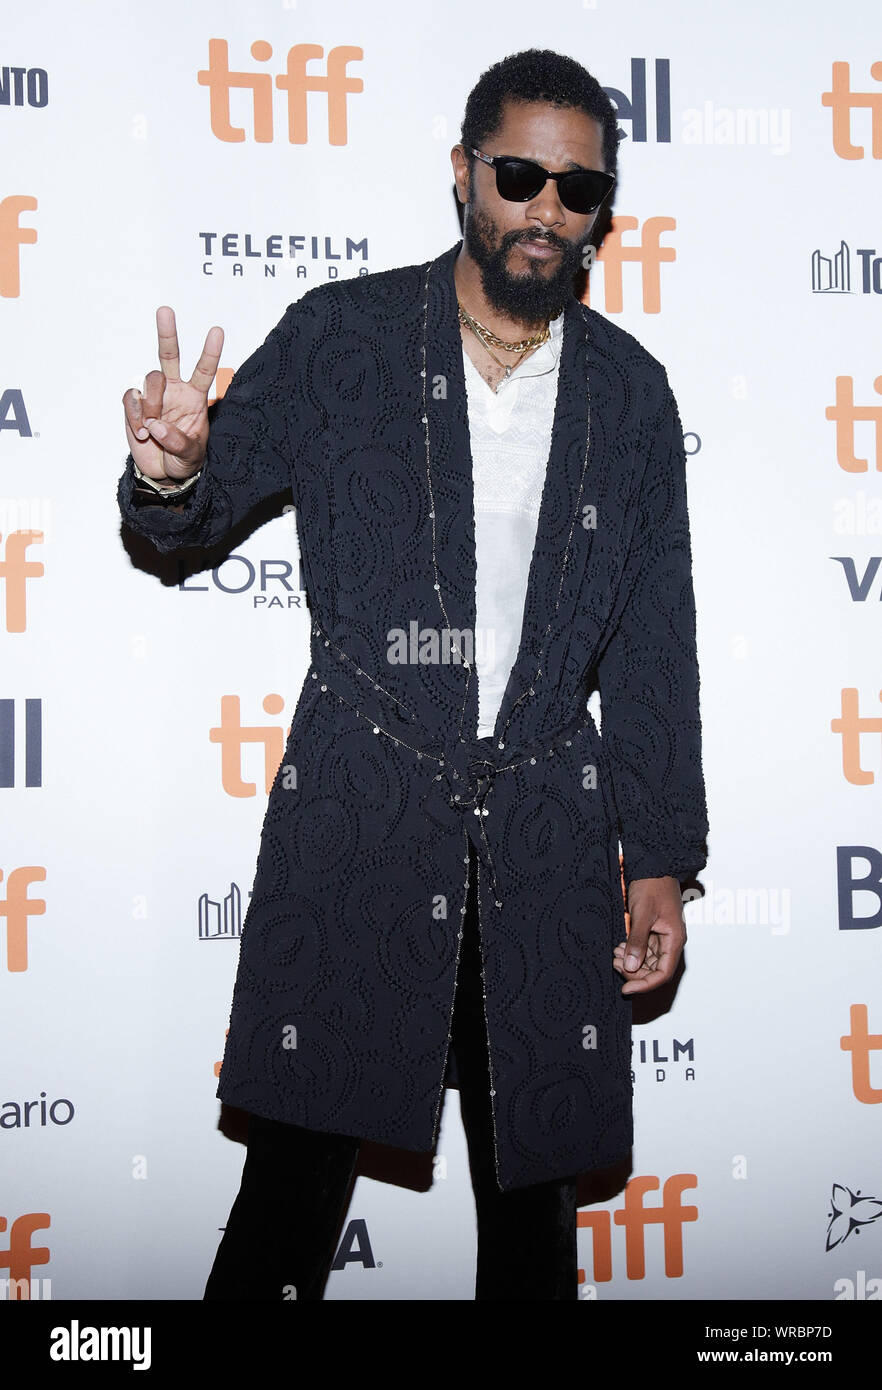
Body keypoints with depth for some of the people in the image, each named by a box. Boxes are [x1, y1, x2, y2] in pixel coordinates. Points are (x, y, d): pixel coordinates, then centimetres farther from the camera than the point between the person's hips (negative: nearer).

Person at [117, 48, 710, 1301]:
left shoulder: (629, 390, 7)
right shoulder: (338, 338, 1)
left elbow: (655, 642, 9)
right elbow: (201, 515, 6)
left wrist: (661, 858, 6)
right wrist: (170, 470, -19)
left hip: (547, 833, 3)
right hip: (359, 812, -2)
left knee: (534, 1190, 12)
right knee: (299, 1174, -1)